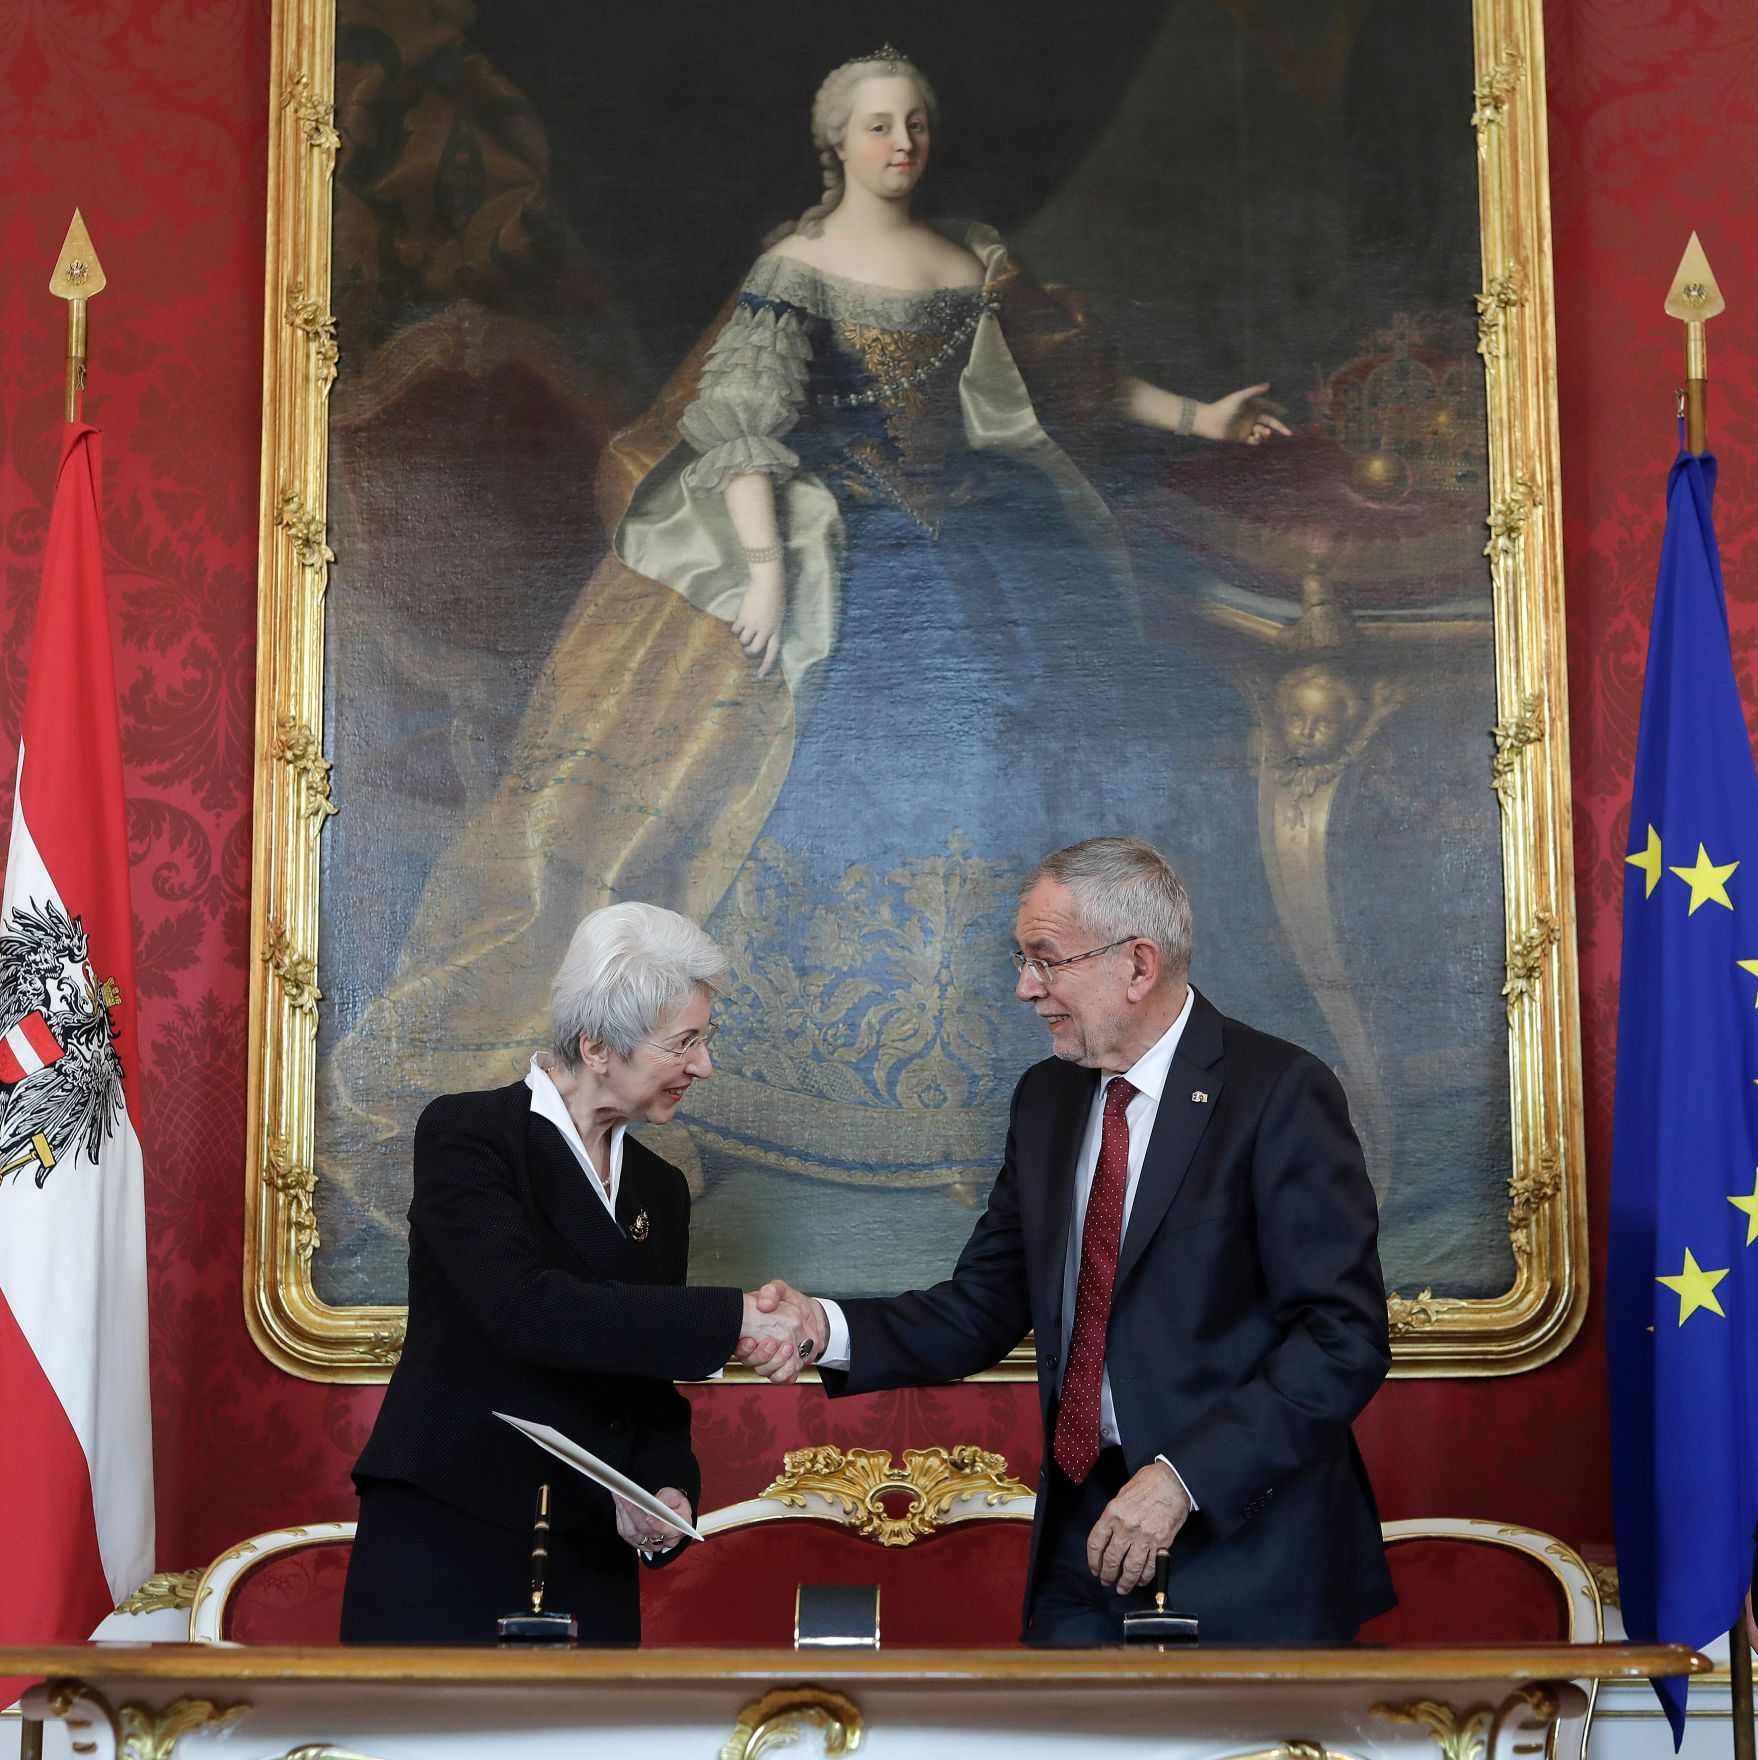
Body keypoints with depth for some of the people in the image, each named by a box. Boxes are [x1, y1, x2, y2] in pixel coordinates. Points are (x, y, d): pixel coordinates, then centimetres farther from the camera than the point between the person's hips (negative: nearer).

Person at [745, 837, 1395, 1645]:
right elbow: (986, 1306, 8)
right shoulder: (1046, 1097, 10)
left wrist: (1184, 1477, -22)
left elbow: (1344, 1336, -16)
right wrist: (828, 1327, -8)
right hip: (1083, 1536, 5)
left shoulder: (1279, 1092, -12)